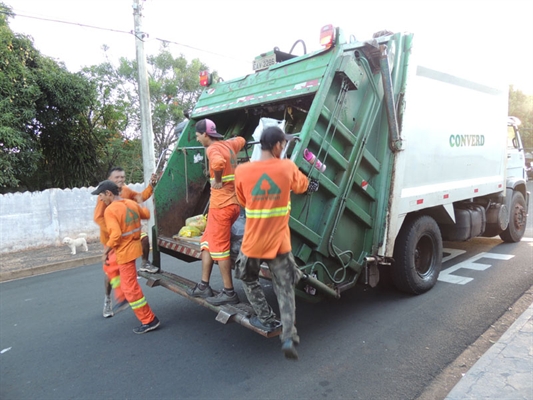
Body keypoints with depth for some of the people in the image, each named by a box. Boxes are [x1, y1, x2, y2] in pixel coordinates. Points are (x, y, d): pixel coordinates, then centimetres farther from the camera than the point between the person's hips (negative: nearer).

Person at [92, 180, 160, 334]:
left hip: (125, 251, -9)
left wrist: (106, 251, -14)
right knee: (111, 267, 31)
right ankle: (123, 297, 33)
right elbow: (146, 214, 18)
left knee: (130, 287, 2)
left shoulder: (110, 210, -19)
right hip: (134, 245, 9)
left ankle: (149, 321, 10)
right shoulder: (131, 203, 3)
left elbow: (115, 234, -28)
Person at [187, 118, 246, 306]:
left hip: (221, 205, -9)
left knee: (219, 247, -1)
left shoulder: (213, 149, -13)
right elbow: (241, 140, 37)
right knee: (207, 242, 16)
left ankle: (229, 292, 7)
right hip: (234, 203, 9)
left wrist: (217, 180, -20)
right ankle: (204, 286, 22)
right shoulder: (228, 145, 14)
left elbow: (218, 163, -37)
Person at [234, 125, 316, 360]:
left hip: (252, 243, 0)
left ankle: (266, 319, 31)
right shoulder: (287, 167, -7)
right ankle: (288, 337, 7)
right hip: (279, 243, 0)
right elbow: (301, 186, 16)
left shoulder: (242, 171, -8)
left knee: (249, 280, 27)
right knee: (285, 290, 13)